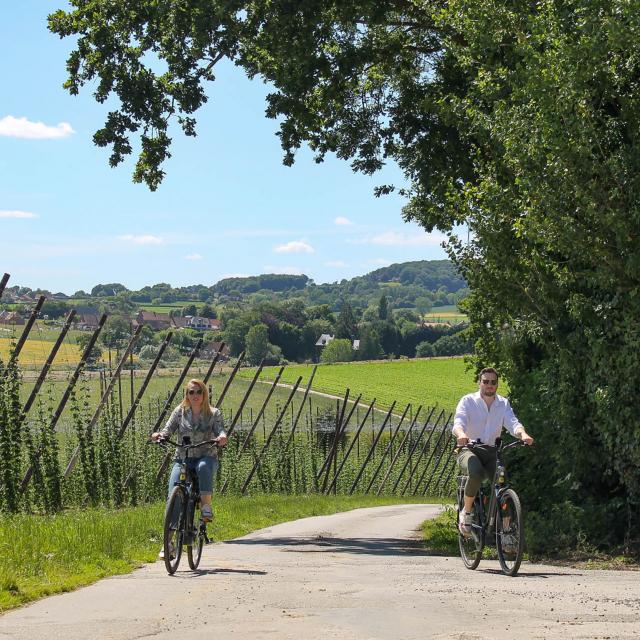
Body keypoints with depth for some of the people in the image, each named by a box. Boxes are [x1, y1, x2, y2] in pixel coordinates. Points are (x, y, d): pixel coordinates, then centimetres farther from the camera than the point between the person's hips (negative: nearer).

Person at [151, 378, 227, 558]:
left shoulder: (214, 413, 5)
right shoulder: (180, 412, 8)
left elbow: (220, 430, -10)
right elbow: (168, 429, -2)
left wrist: (222, 437, -34)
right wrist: (159, 435, -25)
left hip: (207, 457, -1)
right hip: (183, 459, 1)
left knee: (204, 467, -40)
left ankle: (206, 505, -24)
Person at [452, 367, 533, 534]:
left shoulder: (503, 404, 9)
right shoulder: (468, 401, -2)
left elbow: (512, 423, -8)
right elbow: (459, 421, -19)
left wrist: (523, 434, -32)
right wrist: (461, 434, -44)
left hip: (492, 452, 3)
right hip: (470, 450, -3)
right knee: (477, 473, -36)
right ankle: (466, 512, -14)